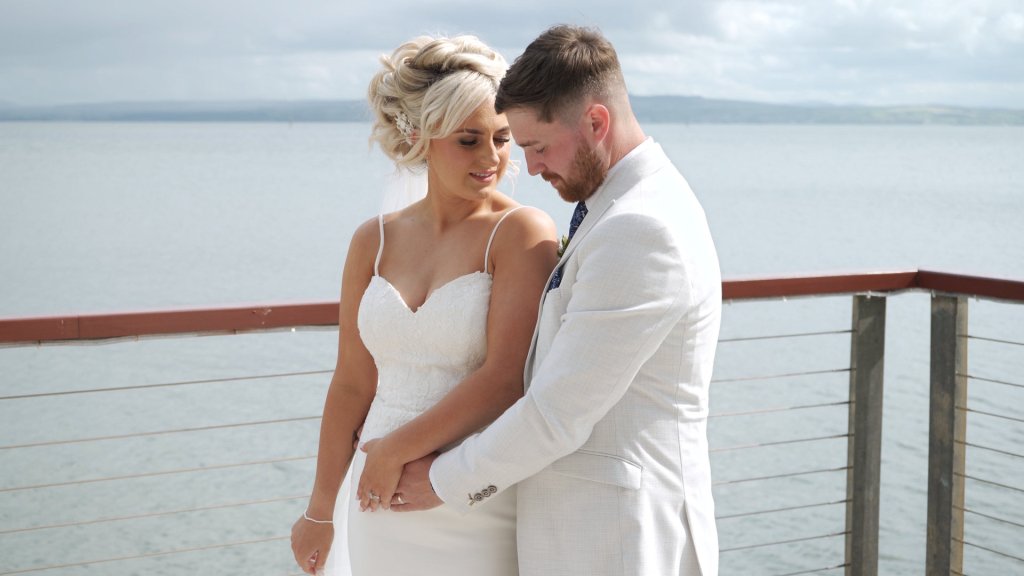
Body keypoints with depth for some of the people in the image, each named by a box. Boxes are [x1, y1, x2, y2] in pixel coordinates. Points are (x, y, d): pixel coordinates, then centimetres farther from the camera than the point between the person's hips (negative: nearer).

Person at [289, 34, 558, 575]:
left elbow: (506, 378, -17)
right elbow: (352, 385, 9)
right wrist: (320, 510, 13)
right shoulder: (375, 240, 5)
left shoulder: (523, 232, -8)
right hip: (381, 509, 4)